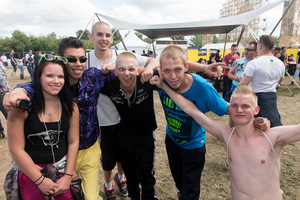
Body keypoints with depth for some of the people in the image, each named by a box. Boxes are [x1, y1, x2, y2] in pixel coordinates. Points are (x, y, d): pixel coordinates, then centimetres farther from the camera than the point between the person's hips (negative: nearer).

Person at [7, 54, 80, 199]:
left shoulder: (70, 107, -6)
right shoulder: (22, 107, -15)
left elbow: (73, 142, -3)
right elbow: (16, 149, -14)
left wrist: (67, 176, -6)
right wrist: (40, 180, -12)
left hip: (63, 168, 3)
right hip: (30, 171, -2)